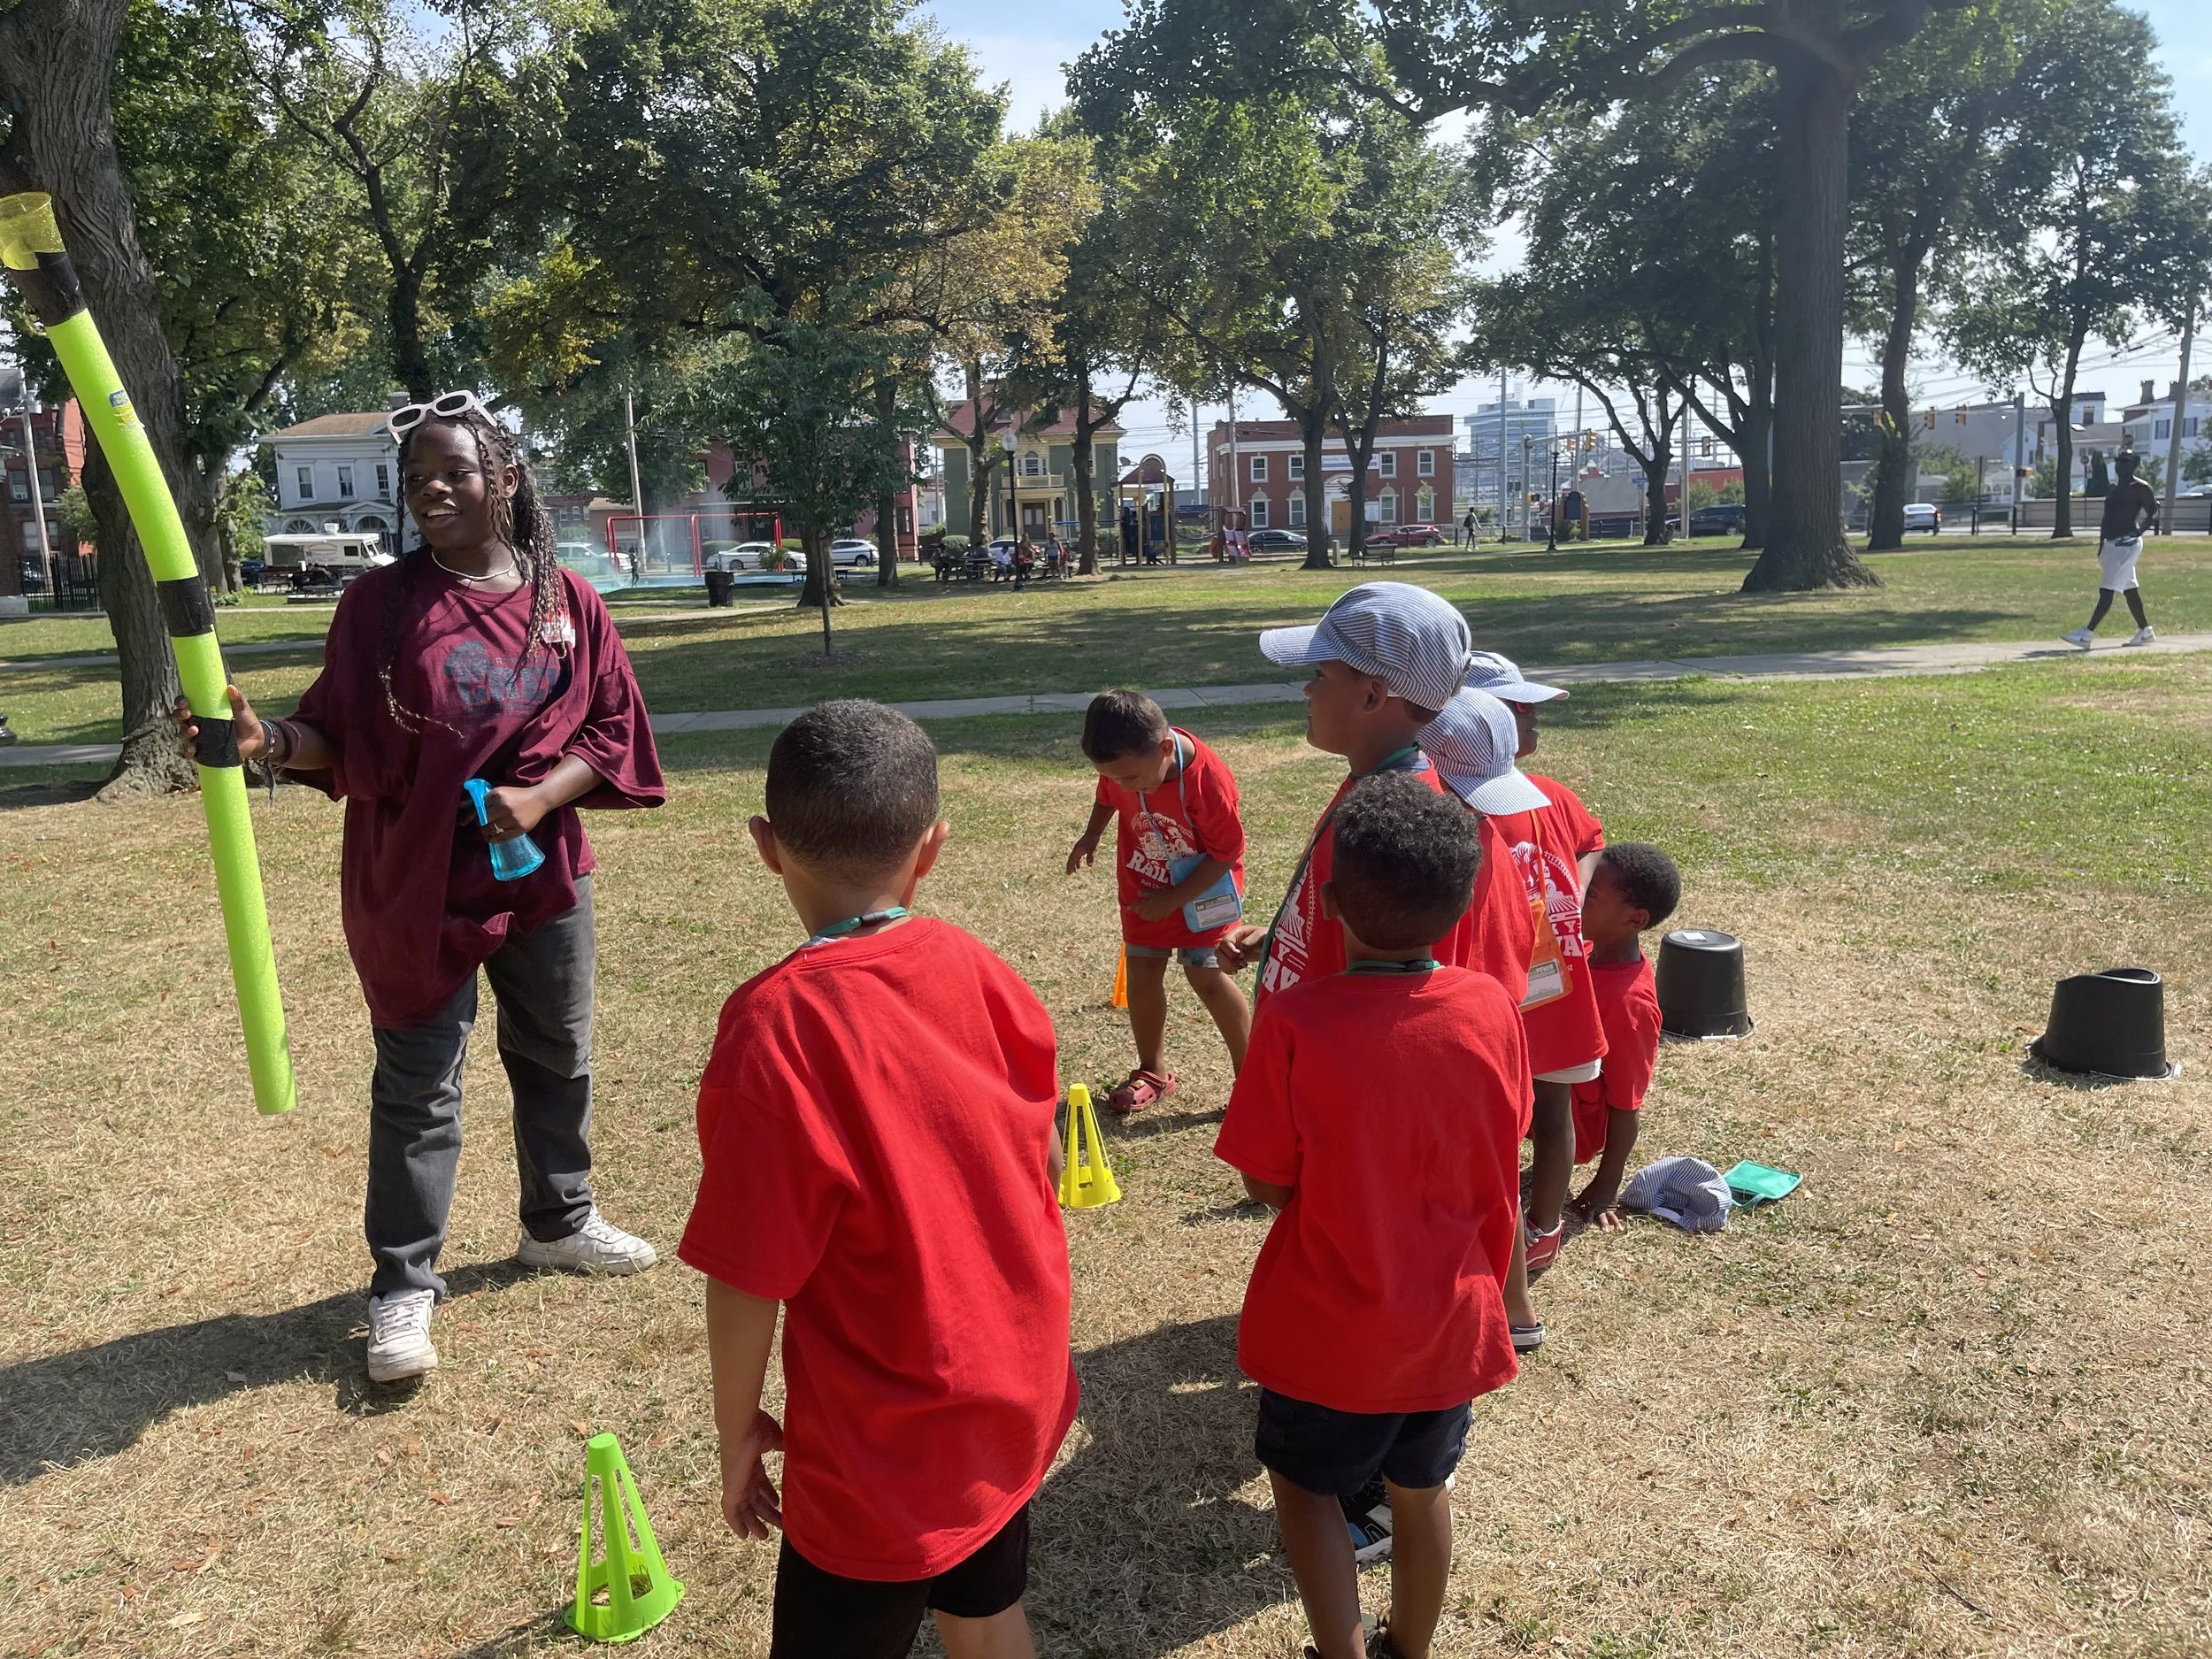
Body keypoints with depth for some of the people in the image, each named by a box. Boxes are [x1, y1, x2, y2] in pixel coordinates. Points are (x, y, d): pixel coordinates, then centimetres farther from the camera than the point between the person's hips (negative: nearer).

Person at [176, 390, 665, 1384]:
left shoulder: (567, 602, 0)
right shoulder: (382, 602, -5)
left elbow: (610, 731, 0)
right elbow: (339, 735, -6)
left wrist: (539, 797, -15)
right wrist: (267, 740, -26)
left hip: (543, 874, 3)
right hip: (416, 887, -3)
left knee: (557, 1059, 18)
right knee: (418, 1089, 4)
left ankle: (559, 1222, 40)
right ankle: (403, 1286, 18)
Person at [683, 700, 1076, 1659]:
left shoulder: (777, 1026, -26)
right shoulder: (980, 972, -9)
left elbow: (748, 1275, -20)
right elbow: (1042, 1167, 2)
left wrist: (738, 1431, -2)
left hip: (882, 1455, -5)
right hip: (1016, 1400, 6)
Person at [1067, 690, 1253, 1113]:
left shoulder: (1208, 780, -34)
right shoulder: (1123, 764, -19)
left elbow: (1227, 851, -21)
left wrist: (1173, 899, -20)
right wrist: (1091, 835, -7)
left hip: (1202, 888, -5)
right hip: (1144, 886, 5)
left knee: (1207, 976, -4)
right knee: (1141, 974, 8)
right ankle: (1153, 1072, 25)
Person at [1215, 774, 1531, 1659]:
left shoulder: (1296, 1021, -25)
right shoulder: (1492, 1008, -14)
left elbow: (1267, 1183, -15)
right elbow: (1501, 1149, 1)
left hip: (1331, 1327, -4)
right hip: (1453, 1316, 4)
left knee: (1305, 1487, 22)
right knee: (1422, 1490, 25)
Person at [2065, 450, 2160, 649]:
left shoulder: (2140, 488, -9)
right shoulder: (2114, 487, 16)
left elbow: (2154, 514, -9)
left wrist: (2138, 532, -20)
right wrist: (2101, 546, 17)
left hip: (2127, 544, -9)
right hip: (2111, 544, 9)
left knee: (2107, 589, -14)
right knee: (2129, 589, 15)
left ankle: (2088, 634, -19)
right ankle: (2145, 631, 26)